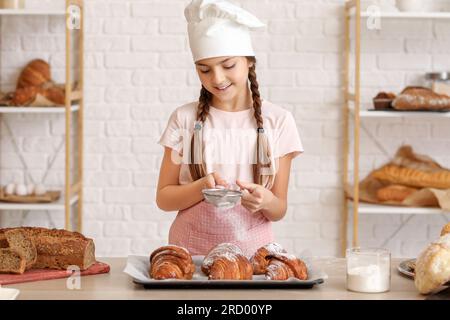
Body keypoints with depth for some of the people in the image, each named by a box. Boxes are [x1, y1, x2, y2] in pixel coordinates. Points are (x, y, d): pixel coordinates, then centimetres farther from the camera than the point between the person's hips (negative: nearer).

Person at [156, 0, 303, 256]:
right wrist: (202, 187, -14)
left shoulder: (277, 120, 2)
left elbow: (279, 211, 5)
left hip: (252, 250, 0)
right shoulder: (185, 118, 4)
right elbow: (164, 199, 4)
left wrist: (265, 200, -17)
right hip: (191, 251, 0)